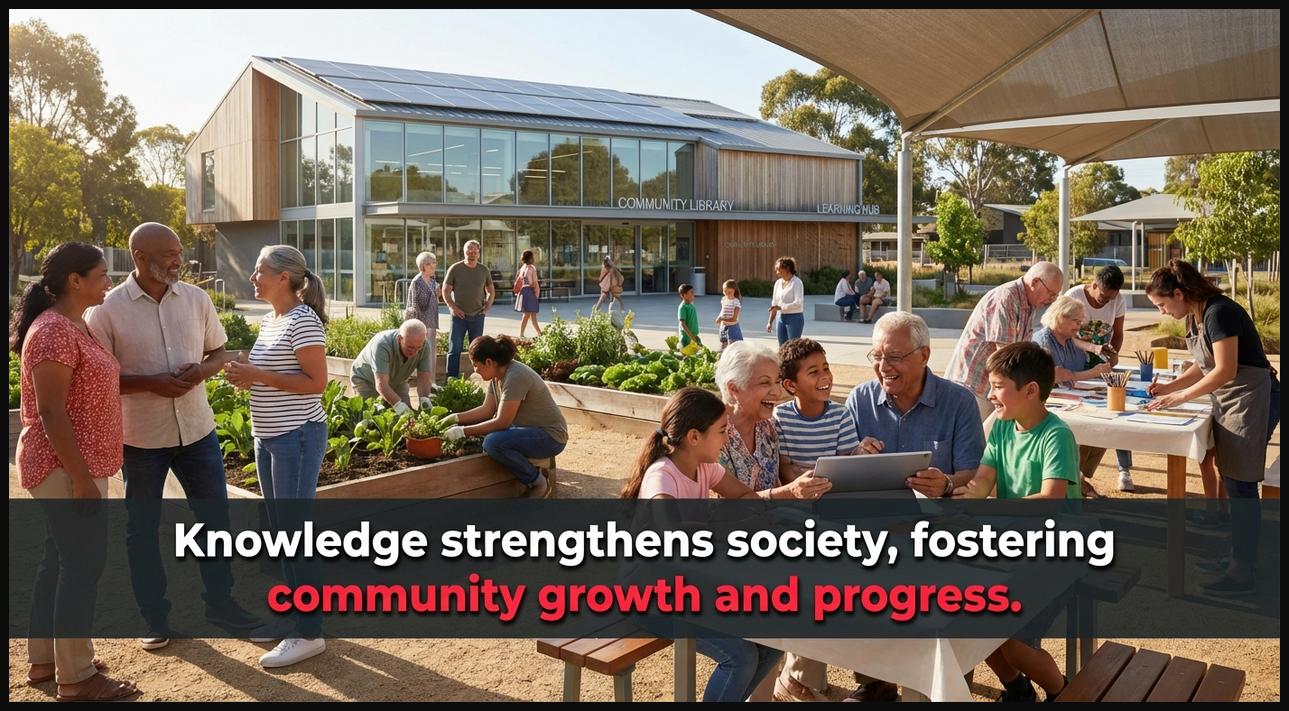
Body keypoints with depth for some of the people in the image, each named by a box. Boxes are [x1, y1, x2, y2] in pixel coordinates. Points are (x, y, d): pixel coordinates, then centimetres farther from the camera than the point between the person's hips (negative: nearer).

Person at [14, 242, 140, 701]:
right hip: (66, 469, -10)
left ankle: (43, 660, 28)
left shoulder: (75, 326, 11)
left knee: (59, 562, 16)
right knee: (83, 565, -3)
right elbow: (50, 413, -22)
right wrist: (81, 477, -22)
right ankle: (76, 678, 6)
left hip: (75, 466, 10)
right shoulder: (53, 332, -19)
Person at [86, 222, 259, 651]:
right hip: (141, 437, -3)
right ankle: (155, 617, 26)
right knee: (142, 528, 10)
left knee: (214, 517, 10)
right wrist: (151, 383, -21)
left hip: (197, 430, 3)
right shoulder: (107, 310, -10)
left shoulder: (196, 298, 1)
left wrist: (202, 370, -12)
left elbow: (219, 352, 10)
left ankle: (219, 603, 27)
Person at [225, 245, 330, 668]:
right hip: (268, 437, 9)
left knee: (296, 531, -4)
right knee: (281, 530, 15)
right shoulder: (270, 319, 12)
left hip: (297, 437, -9)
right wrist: (246, 376, 1)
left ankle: (309, 633, 5)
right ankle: (293, 613, 28)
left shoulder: (303, 320, -16)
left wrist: (257, 375, -20)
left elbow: (316, 382, -20)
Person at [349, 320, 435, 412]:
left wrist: (425, 402, -43)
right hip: (366, 379, -4)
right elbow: (381, 385, -47)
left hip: (397, 381, 4)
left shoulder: (425, 346, -27)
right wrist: (400, 407, -60)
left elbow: (423, 379, -23)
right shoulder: (382, 345, -41)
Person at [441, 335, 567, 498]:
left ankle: (539, 481, -8)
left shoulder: (515, 377, -25)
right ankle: (533, 471, 10)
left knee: (493, 443, -28)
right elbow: (487, 410, 9)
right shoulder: (498, 374, 2)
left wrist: (463, 431, -21)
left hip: (550, 436, -10)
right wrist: (456, 418, 0)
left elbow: (501, 422, -25)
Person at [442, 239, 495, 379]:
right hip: (459, 316, -3)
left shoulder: (484, 270, 5)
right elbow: (445, 291, 2)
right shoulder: (455, 269, -3)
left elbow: (491, 291, 17)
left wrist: (487, 307, 4)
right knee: (454, 349, -3)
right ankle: (451, 379, 0)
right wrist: (453, 308, -8)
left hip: (477, 316, 3)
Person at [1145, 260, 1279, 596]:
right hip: (1229, 401, 10)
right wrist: (1169, 387, 5)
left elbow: (1225, 370, -23)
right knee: (1234, 482, 14)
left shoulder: (1219, 312, -20)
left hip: (1251, 398, -10)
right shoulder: (1195, 316, 9)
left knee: (1240, 484, -6)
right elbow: (1204, 366, 16)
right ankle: (1240, 556, 25)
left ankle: (1242, 574, 1)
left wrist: (1180, 397, -17)